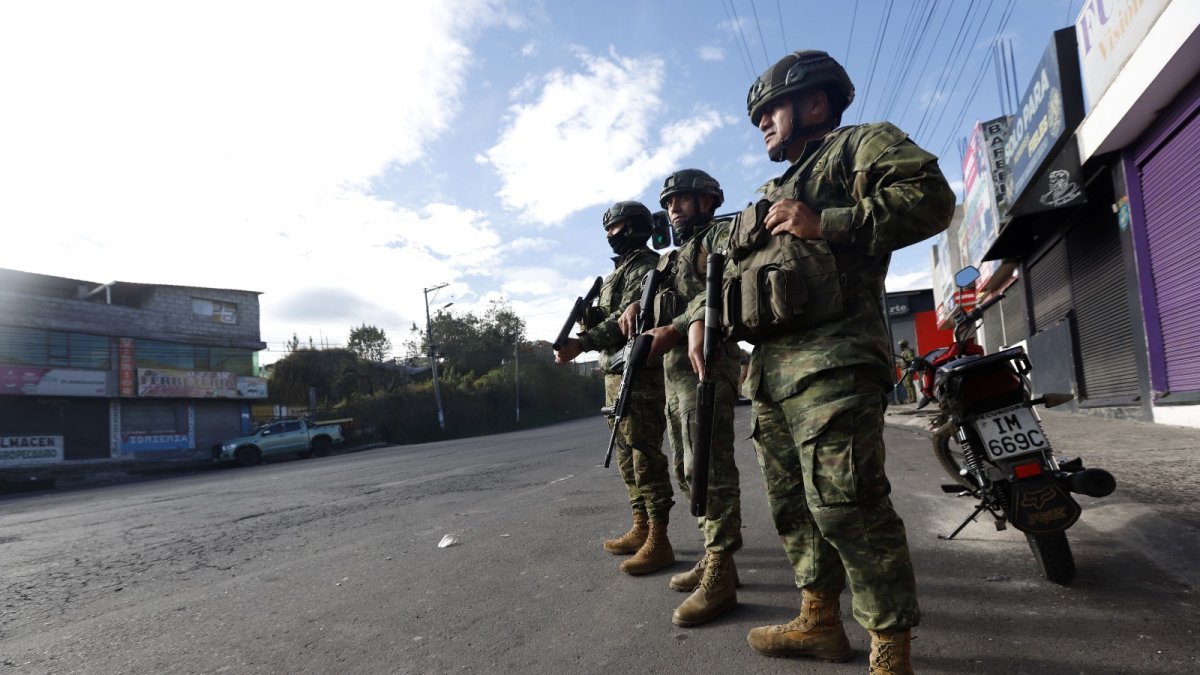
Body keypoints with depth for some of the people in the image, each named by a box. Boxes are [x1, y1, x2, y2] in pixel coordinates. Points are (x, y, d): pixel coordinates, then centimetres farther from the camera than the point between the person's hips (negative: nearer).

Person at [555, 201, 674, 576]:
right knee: (627, 455, 12)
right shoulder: (620, 270, 24)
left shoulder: (646, 265, -5)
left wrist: (581, 344, -26)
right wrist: (586, 317, -2)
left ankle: (659, 541, -6)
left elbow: (628, 318, -18)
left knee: (645, 454, -10)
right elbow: (607, 324, 19)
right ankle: (641, 528, 21)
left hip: (639, 372, -10)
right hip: (614, 371, 10)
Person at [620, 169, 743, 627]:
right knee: (687, 470, 12)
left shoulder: (722, 236, -1)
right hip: (673, 370, 9)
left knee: (709, 468, -11)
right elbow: (658, 295, 27)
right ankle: (713, 556, 21)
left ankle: (719, 576, -6)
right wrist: (637, 305, 4)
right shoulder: (673, 257, 26)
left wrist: (678, 329, -23)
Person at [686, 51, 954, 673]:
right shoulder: (772, 197, 31)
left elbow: (930, 196, -9)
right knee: (792, 501, 12)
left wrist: (825, 224, -14)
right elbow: (725, 273, 28)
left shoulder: (858, 145, 8)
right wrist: (699, 319, 11)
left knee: (844, 502, -14)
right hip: (771, 365, 9)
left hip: (830, 361, -9)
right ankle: (819, 621, 24)